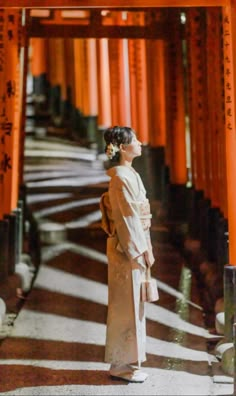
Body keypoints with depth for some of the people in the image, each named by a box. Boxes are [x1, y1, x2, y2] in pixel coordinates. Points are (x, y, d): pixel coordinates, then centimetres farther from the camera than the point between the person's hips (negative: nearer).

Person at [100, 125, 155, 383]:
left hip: (132, 247, 10)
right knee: (127, 306, -2)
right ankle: (122, 365, 6)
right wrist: (143, 250, -16)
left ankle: (126, 361, 22)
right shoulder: (121, 178, -17)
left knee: (131, 304, 14)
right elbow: (128, 219, -19)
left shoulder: (128, 174, 13)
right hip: (128, 248, -10)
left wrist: (145, 248, 18)